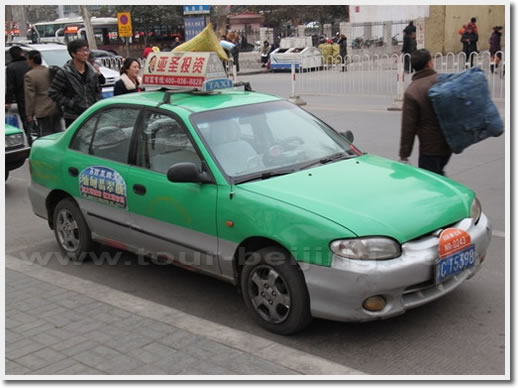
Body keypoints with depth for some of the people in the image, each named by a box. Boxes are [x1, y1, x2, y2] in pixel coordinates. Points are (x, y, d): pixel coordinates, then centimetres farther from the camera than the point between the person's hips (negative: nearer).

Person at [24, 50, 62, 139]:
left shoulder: (29, 76, -11)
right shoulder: (50, 71, 9)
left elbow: (30, 96, -11)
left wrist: (29, 114, -5)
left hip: (42, 111, -6)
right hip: (56, 109, 6)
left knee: (46, 135, -2)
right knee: (58, 133, 13)